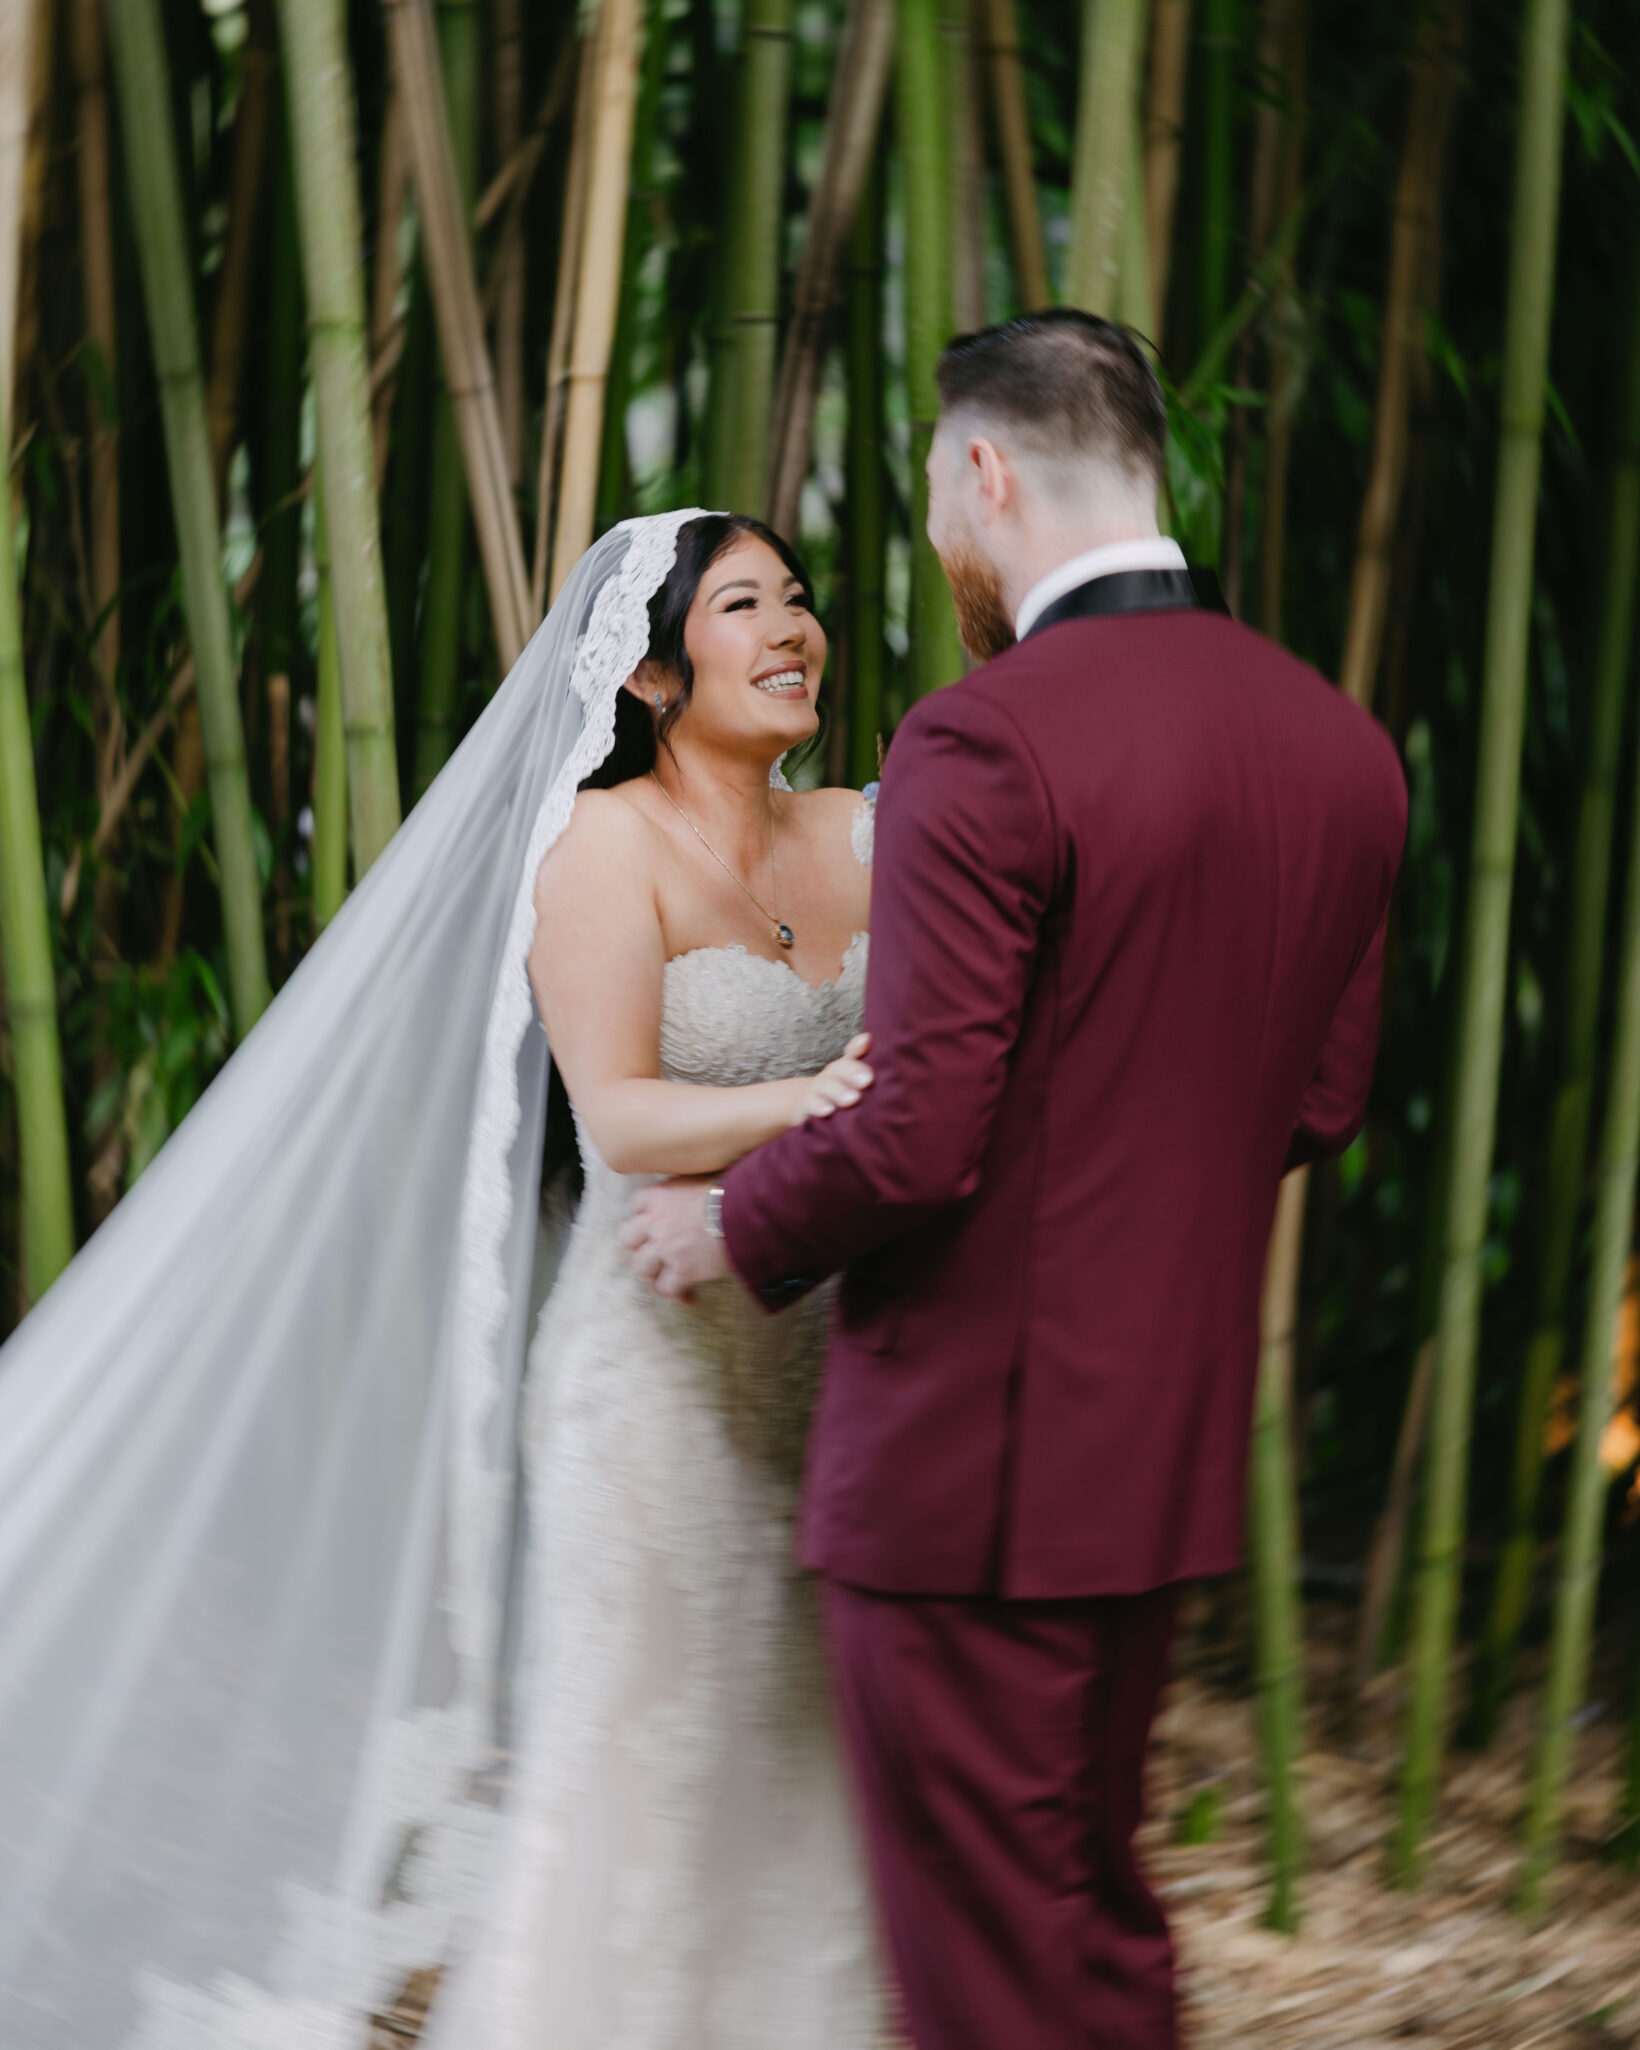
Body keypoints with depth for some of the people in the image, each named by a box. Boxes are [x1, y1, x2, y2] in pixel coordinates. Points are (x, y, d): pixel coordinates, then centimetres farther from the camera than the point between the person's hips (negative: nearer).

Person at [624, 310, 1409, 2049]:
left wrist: (734, 1227, -4)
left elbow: (915, 1139, -22)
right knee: (1097, 1901, 22)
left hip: (969, 1452, -8)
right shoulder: (1340, 747, 4)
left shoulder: (982, 745, -20)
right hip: (1173, 1441, 8)